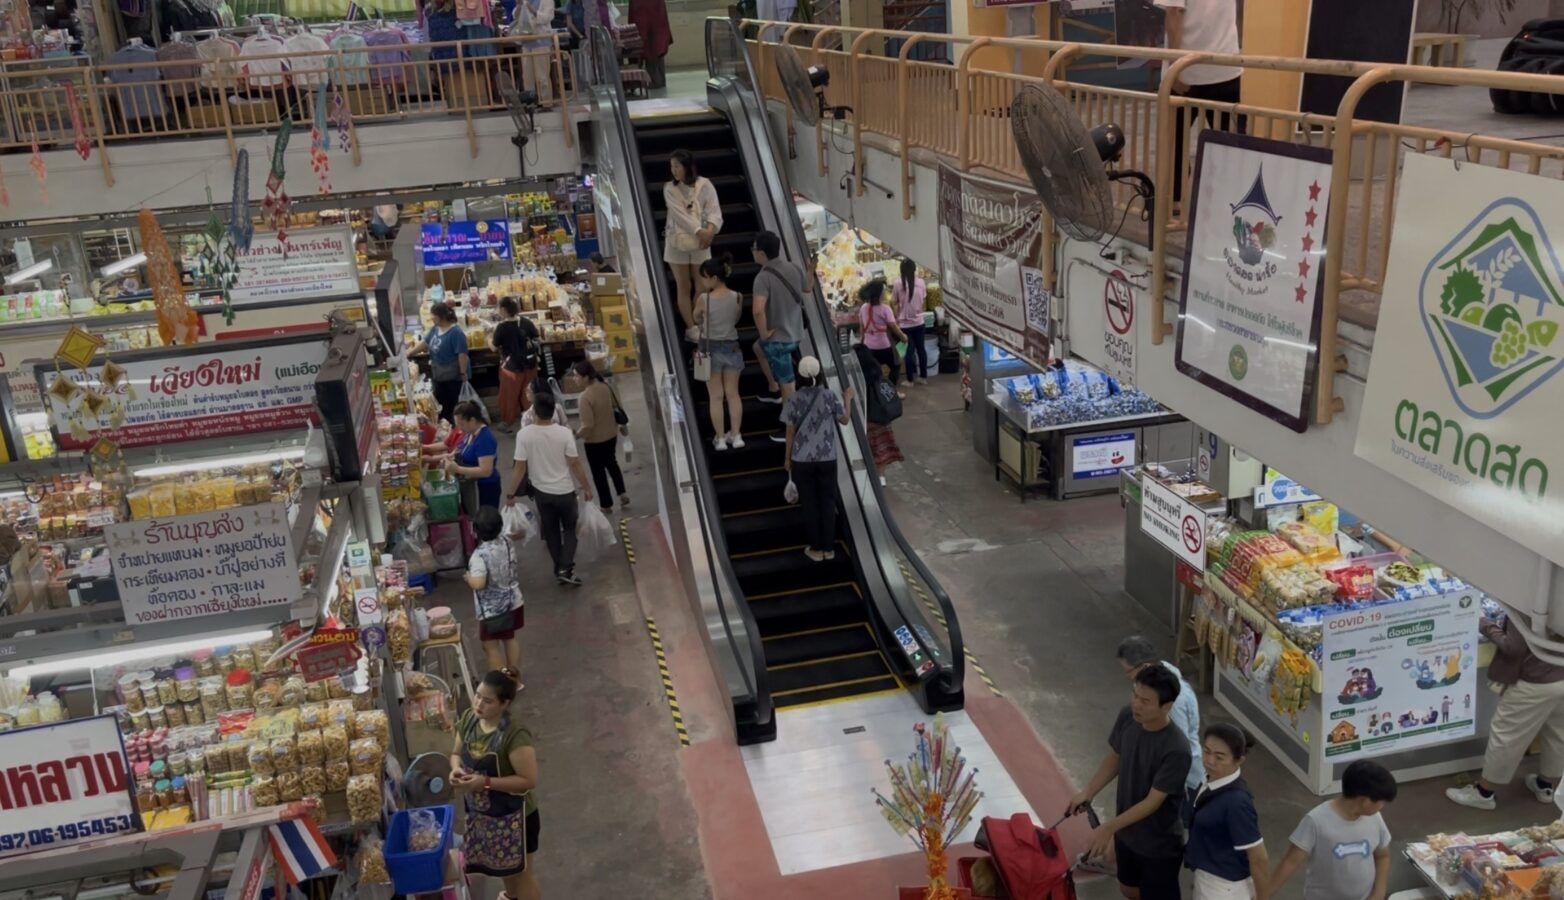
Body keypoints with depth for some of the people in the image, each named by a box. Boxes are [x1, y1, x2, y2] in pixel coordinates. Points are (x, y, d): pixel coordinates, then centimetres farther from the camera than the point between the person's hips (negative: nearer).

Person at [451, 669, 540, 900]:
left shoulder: (515, 735, -31)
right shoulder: (468, 719, -10)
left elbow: (529, 781, -28)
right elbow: (457, 753, 6)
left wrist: (485, 782, -32)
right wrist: (456, 769, -16)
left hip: (513, 816, -7)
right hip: (480, 811, 7)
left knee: (520, 871, 14)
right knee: (502, 863, 31)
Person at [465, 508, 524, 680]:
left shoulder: (480, 555, -27)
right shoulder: (508, 542, -6)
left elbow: (478, 583, -33)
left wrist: (468, 577, -15)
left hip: (492, 609, -7)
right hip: (513, 601, 7)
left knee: (491, 646, 11)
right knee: (510, 638, 23)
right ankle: (516, 680, 34)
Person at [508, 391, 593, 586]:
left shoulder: (524, 434, -17)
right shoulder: (564, 433, -19)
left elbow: (520, 467, -13)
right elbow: (575, 464, -12)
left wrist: (512, 493, -1)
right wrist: (586, 487, 2)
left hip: (542, 492, 1)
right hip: (565, 491, -1)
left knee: (551, 531, 19)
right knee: (569, 529, 16)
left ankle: (559, 569, 27)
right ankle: (566, 569, 2)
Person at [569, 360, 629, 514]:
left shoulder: (585, 397, -28)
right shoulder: (605, 387, -6)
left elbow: (587, 425, -29)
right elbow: (616, 406, 9)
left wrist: (576, 435, -12)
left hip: (594, 441, -7)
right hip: (611, 435, 7)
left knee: (598, 472, 12)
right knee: (611, 463, 29)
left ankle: (606, 505, 24)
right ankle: (622, 494, 27)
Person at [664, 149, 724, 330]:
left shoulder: (704, 184, -4)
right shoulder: (669, 188, -4)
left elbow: (714, 210, -10)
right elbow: (680, 215, -16)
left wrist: (710, 230, -29)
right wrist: (699, 231, -27)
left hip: (700, 243, 1)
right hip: (677, 243, 0)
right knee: (683, 287, 4)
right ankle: (691, 328, 12)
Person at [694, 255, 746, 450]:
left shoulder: (704, 299, -17)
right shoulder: (737, 298, -7)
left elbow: (697, 320, 1)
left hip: (710, 348, -3)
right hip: (731, 347, 3)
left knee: (716, 396, 8)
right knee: (733, 394, 15)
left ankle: (720, 438, 13)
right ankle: (736, 435, 18)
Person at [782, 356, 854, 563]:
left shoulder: (794, 400, -11)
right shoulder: (830, 396, -8)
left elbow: (790, 432, -5)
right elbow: (844, 420, 5)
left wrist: (787, 457, 7)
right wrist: (847, 399, 22)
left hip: (802, 460, -1)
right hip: (827, 458, 1)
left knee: (809, 503, 9)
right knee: (828, 502, 12)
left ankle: (816, 548, 15)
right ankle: (829, 547, 17)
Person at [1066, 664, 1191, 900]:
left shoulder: (1176, 750, -34)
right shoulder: (1127, 717, -15)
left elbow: (1153, 802, -27)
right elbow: (1114, 757, 3)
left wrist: (1109, 827, -29)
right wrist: (1088, 792, -4)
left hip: (1160, 842, -6)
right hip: (1127, 831, 6)